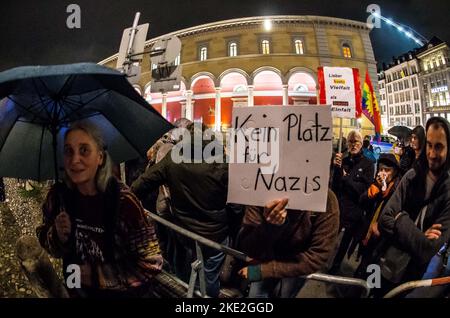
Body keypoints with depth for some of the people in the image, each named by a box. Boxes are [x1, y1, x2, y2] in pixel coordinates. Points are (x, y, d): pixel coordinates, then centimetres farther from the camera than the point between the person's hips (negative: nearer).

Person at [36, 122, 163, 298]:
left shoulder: (122, 200, -27)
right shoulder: (58, 195, -14)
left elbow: (151, 263, -23)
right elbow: (45, 240, 1)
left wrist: (97, 274, -22)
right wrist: (58, 236, -20)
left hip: (122, 292, -3)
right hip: (78, 289, 4)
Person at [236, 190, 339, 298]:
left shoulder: (326, 199, -29)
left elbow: (317, 258, -24)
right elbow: (248, 250, -26)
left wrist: (262, 270, -25)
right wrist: (268, 227, -46)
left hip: (300, 261, 0)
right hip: (268, 255, 1)